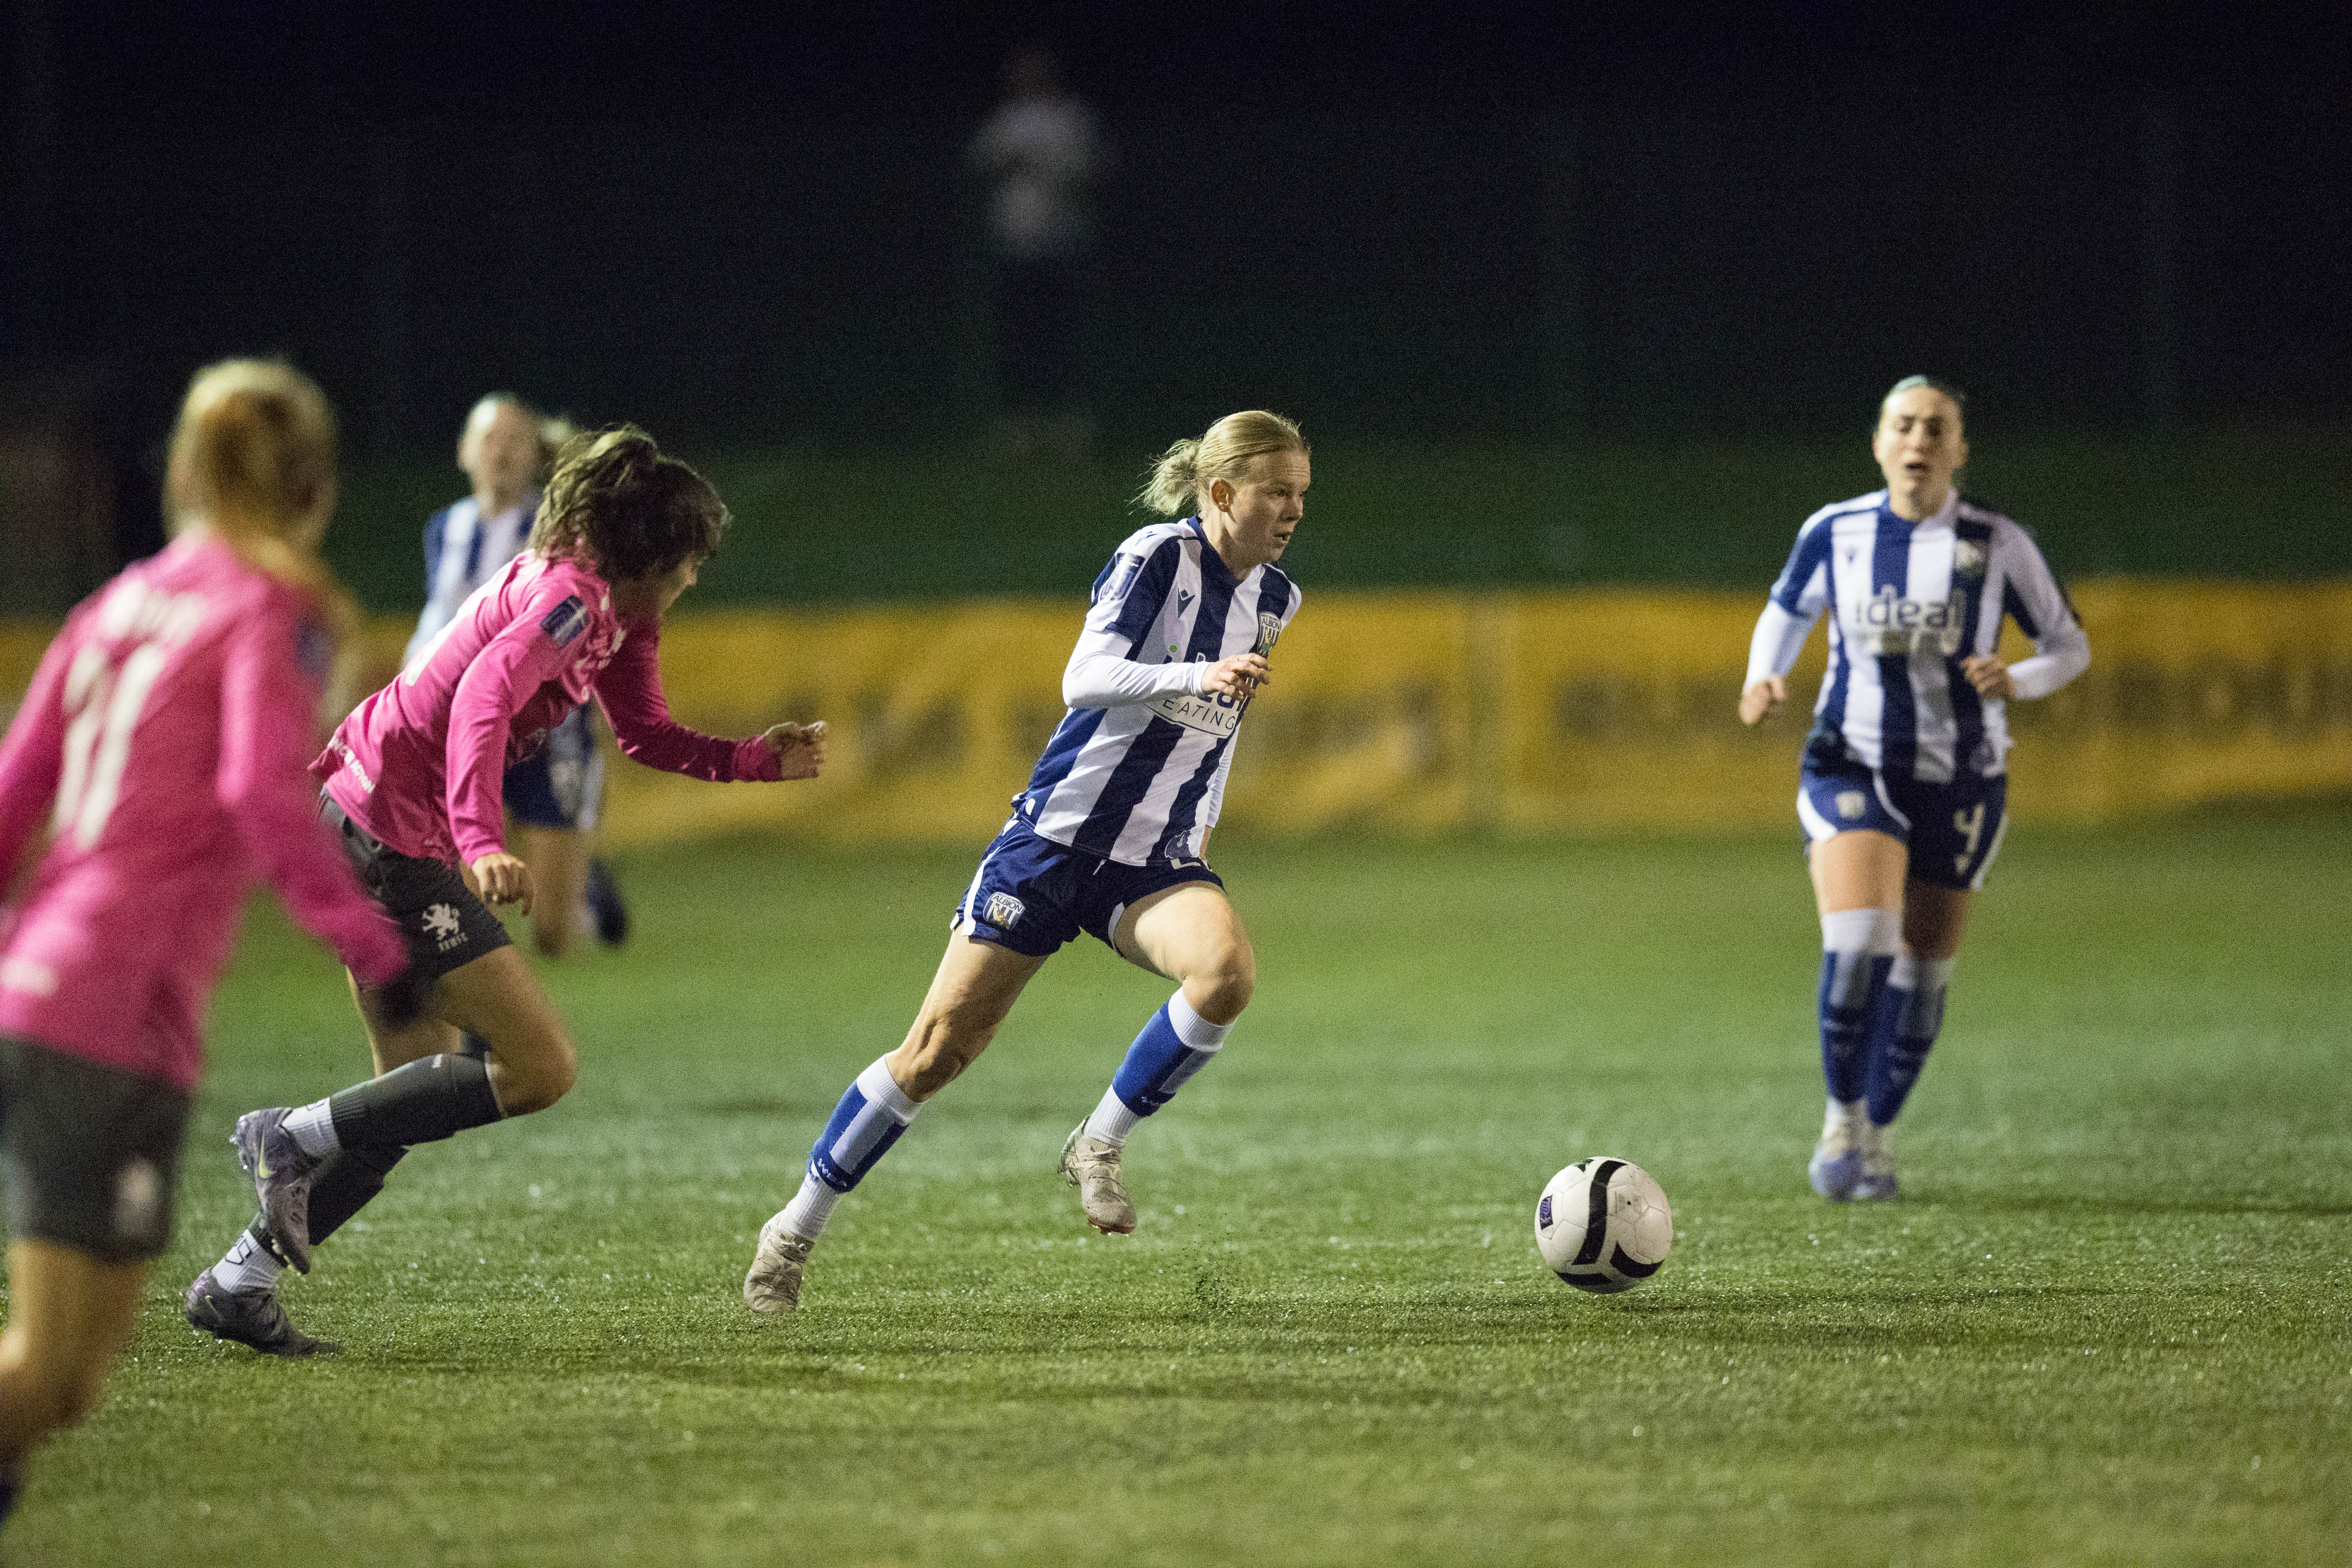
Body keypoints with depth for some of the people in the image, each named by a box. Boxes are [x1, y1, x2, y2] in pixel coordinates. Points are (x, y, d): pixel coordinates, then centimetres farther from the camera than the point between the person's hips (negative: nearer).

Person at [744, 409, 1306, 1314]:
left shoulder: (1273, 599, 8)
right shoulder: (1159, 556, -11)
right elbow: (1084, 680, -25)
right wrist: (1195, 678, -38)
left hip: (1155, 864, 5)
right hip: (1060, 833, -5)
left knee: (1228, 970, -29)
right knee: (940, 1049, -4)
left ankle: (1099, 1146, -9)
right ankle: (796, 1229, 12)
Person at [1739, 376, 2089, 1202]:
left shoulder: (1997, 545, -6)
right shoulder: (1834, 533, -2)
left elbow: (2070, 645, 2)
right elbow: (1786, 612, 16)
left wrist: (2016, 680, -18)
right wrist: (1763, 679, -4)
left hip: (1960, 784, 1)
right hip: (1853, 768, -1)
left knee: (1921, 971, 7)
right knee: (1858, 941, -21)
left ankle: (1877, 1132, 29)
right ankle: (1842, 1118, 0)